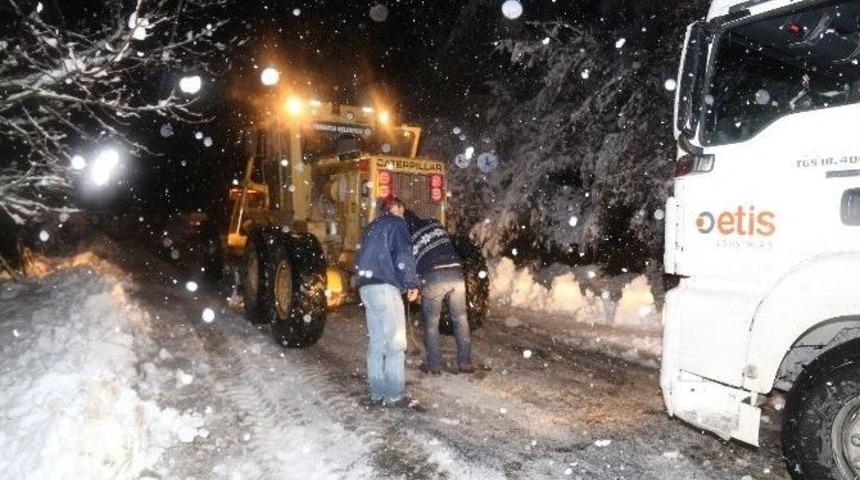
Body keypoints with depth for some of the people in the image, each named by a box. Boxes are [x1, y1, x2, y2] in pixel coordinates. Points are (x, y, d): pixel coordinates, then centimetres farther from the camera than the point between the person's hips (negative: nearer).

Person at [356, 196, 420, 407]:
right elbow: (403, 255, -10)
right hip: (385, 287, -8)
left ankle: (377, 393, 13)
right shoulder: (396, 223, 1)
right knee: (395, 343, -4)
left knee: (376, 343, 10)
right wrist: (412, 284, -5)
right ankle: (394, 395, -3)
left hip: (366, 287, 8)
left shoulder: (371, 227, 25)